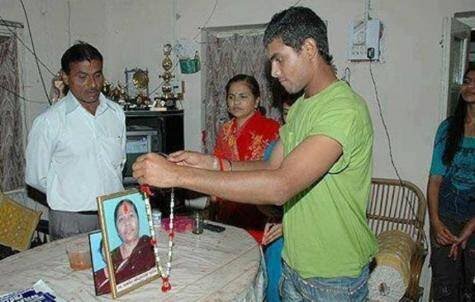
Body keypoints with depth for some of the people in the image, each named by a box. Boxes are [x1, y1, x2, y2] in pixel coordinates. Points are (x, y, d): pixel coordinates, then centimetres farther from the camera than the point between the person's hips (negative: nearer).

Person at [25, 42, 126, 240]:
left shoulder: (116, 113, 5)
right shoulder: (49, 122, -8)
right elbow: (35, 177, -2)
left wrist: (108, 191, 12)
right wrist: (71, 196, 4)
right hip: (71, 221, -3)